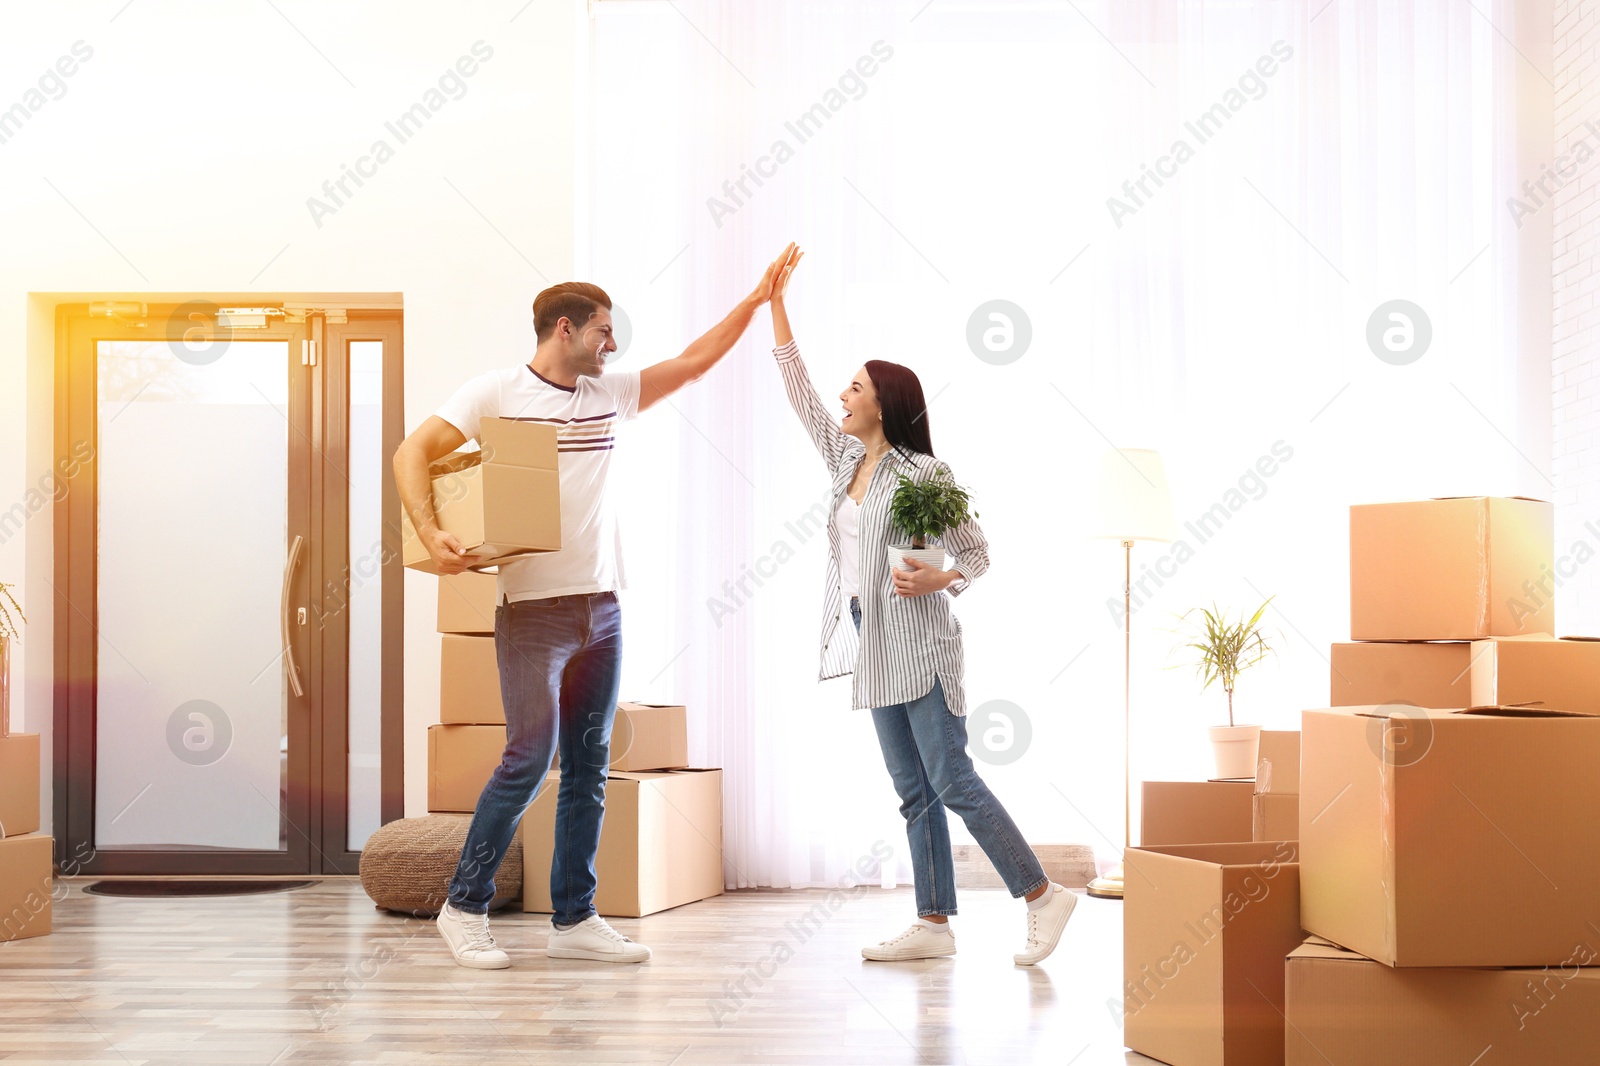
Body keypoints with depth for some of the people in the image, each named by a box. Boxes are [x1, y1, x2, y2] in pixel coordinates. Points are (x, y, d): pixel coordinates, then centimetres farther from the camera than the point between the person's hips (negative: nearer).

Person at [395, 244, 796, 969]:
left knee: (588, 766, 7)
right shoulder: (497, 393, -3)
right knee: (531, 754, -10)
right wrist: (430, 534, -21)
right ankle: (464, 907, 4)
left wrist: (757, 298, 15)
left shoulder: (611, 394, 14)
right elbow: (412, 453, -6)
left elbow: (695, 362, 20)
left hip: (601, 607, 6)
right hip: (532, 608, -6)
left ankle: (573, 920, 13)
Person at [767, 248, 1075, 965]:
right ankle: (934, 924, 10)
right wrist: (776, 303, 13)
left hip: (919, 643, -7)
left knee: (951, 781, -9)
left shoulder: (924, 473, -9)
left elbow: (976, 552, -5)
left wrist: (940, 579, -25)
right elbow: (799, 391, 15)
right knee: (913, 792, 7)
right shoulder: (845, 459, 11)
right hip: (874, 646, 7)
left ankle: (1043, 896, -1)